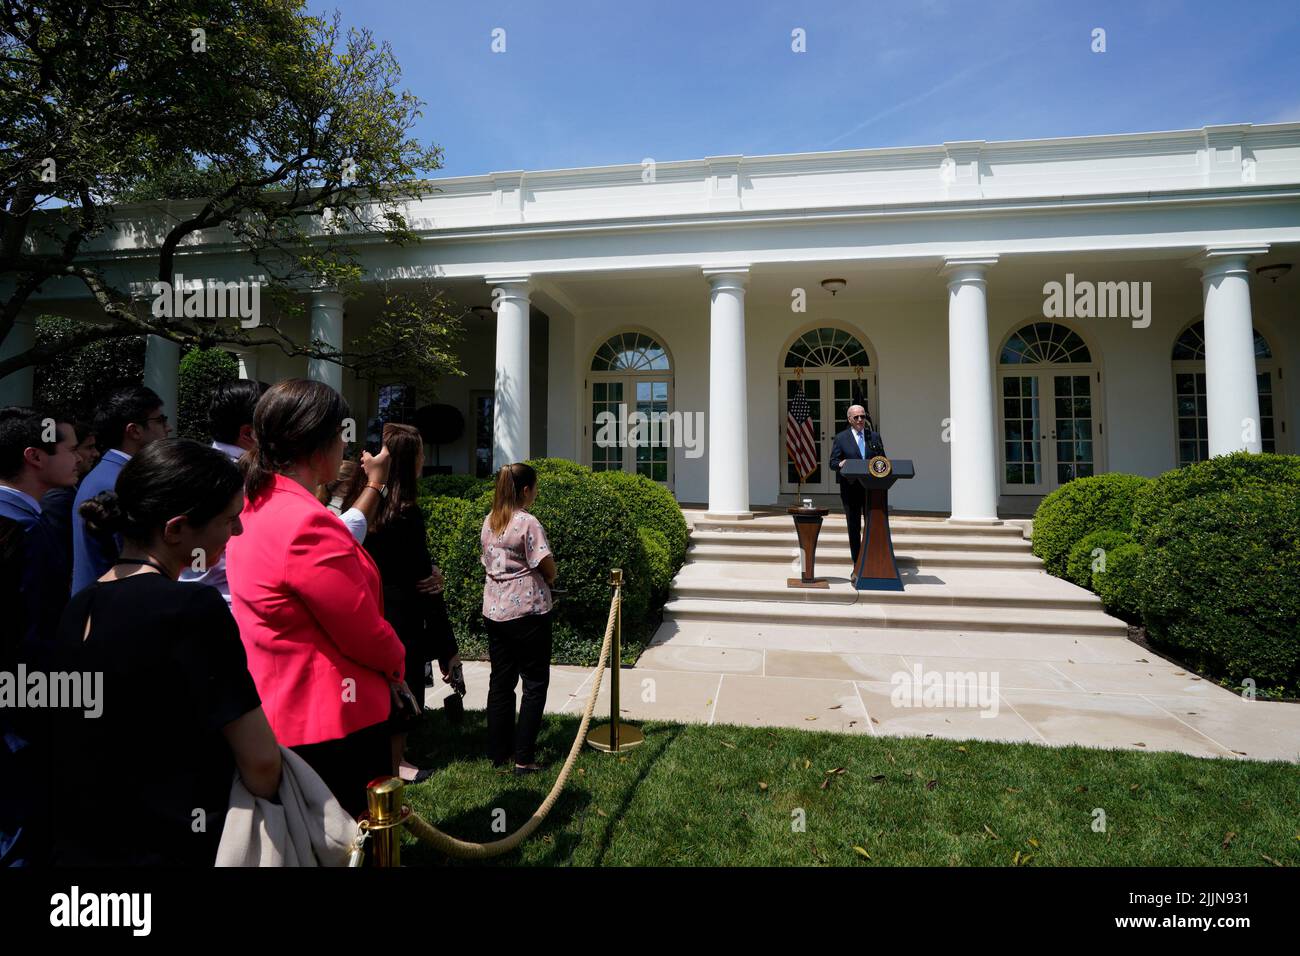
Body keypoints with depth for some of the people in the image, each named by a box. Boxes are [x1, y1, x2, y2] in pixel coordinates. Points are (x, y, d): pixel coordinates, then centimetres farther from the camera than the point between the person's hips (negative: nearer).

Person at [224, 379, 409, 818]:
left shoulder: (257, 509, 5)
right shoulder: (306, 523, -27)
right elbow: (365, 633, -19)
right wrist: (396, 663, -1)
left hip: (280, 712, 10)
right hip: (332, 724, -10)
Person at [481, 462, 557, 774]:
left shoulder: (488, 522, 7)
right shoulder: (528, 523, -15)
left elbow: (489, 561, 11)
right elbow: (548, 569, -15)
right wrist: (546, 580, 8)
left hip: (494, 610, 7)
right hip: (527, 610, -7)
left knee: (500, 680, 15)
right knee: (535, 683, 5)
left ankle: (498, 751, 23)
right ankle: (524, 757, 6)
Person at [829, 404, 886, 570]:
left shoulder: (875, 436, 11)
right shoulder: (841, 438, 3)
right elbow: (833, 463, 0)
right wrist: (841, 464, -23)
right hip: (850, 489, -2)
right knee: (854, 527, 4)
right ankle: (857, 565, 11)